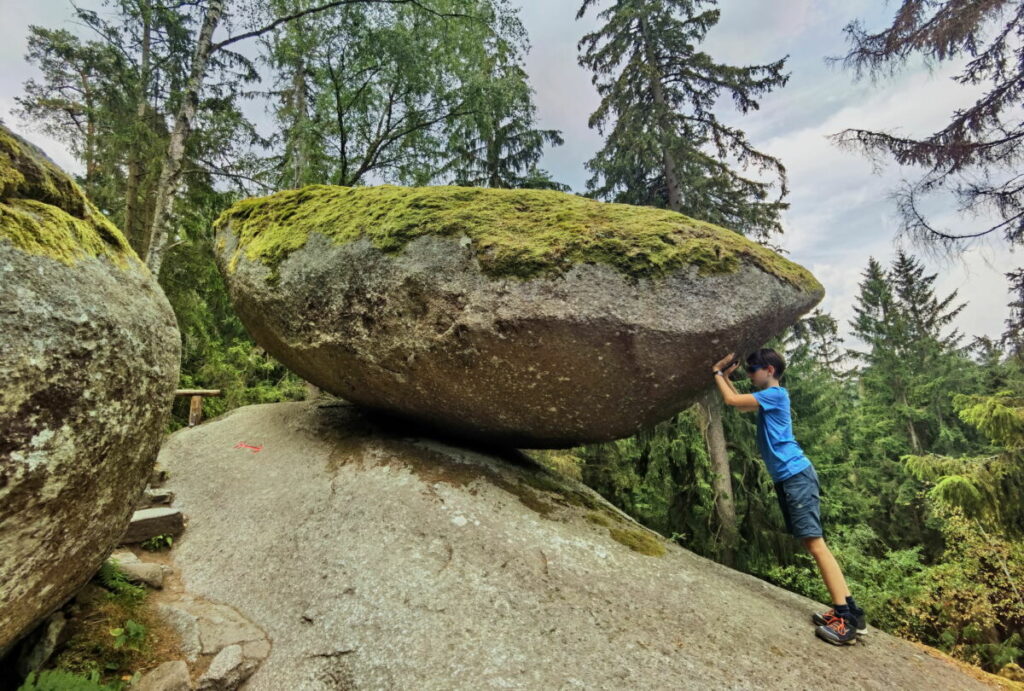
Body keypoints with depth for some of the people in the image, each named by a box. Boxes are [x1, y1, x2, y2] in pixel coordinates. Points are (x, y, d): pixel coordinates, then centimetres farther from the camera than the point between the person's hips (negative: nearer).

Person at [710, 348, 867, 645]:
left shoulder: (775, 394, -10)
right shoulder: (768, 398, 17)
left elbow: (731, 400, -14)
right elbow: (740, 404, 31)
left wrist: (717, 372, 0)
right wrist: (725, 375, 24)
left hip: (796, 475, -10)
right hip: (786, 478, 10)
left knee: (815, 542, -11)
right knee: (811, 542, 8)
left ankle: (848, 618, -9)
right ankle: (848, 610, 11)